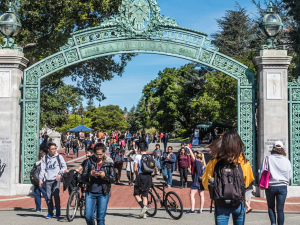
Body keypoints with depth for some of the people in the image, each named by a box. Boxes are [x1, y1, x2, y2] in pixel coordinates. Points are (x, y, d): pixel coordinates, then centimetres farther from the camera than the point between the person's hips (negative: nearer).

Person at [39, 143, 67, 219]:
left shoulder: (59, 157, 4)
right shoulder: (45, 158, 9)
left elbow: (64, 166, 3)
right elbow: (42, 169, 11)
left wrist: (60, 173, -13)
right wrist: (40, 179, 4)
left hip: (56, 179, -2)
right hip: (48, 180, 2)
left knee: (56, 194, -17)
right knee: (48, 196, 1)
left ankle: (58, 209, 4)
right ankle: (50, 213, 13)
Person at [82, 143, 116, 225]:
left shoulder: (109, 163, -1)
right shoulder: (90, 161, 3)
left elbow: (113, 179, -1)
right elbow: (83, 175, 2)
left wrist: (105, 175, -20)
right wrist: (90, 174, -19)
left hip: (103, 193, -1)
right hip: (90, 192, 1)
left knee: (101, 218, 2)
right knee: (88, 216, 0)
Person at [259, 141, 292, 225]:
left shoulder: (268, 159, -5)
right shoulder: (286, 160, 0)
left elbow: (261, 171, -5)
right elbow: (290, 175, 5)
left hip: (270, 186, -1)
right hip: (282, 186, 1)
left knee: (271, 207, 15)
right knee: (280, 209, 5)